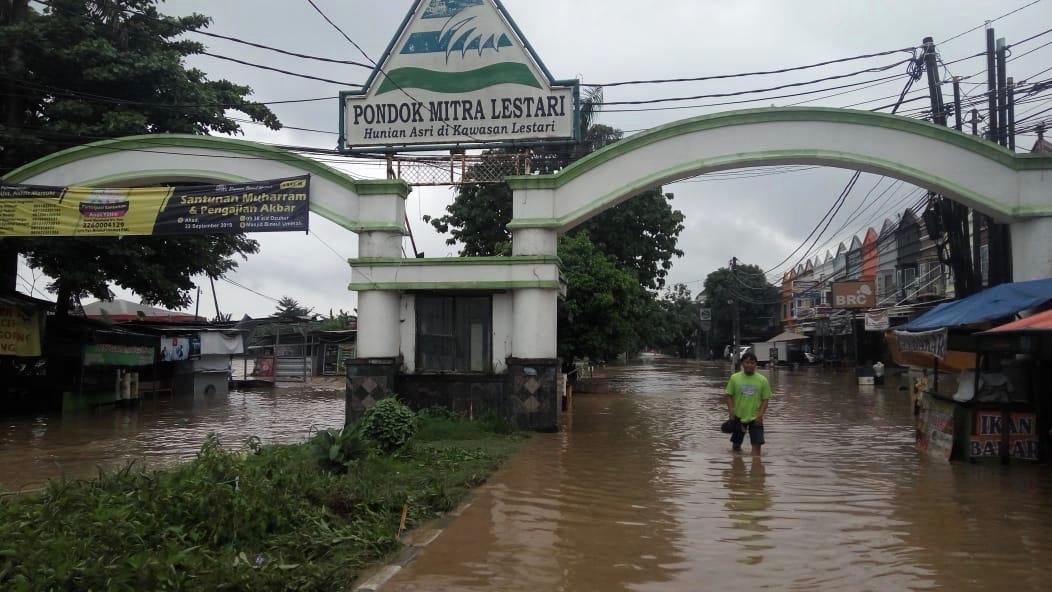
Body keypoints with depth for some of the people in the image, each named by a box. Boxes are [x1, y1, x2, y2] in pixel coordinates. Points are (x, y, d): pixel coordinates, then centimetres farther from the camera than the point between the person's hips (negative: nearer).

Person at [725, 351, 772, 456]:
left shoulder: (762, 380, -7)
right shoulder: (734, 378, -5)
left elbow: (765, 399, -3)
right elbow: (729, 396, 0)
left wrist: (760, 415, -12)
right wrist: (731, 413, -9)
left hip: (755, 418, -1)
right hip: (738, 417, 1)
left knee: (757, 444, -8)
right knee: (736, 444, 14)